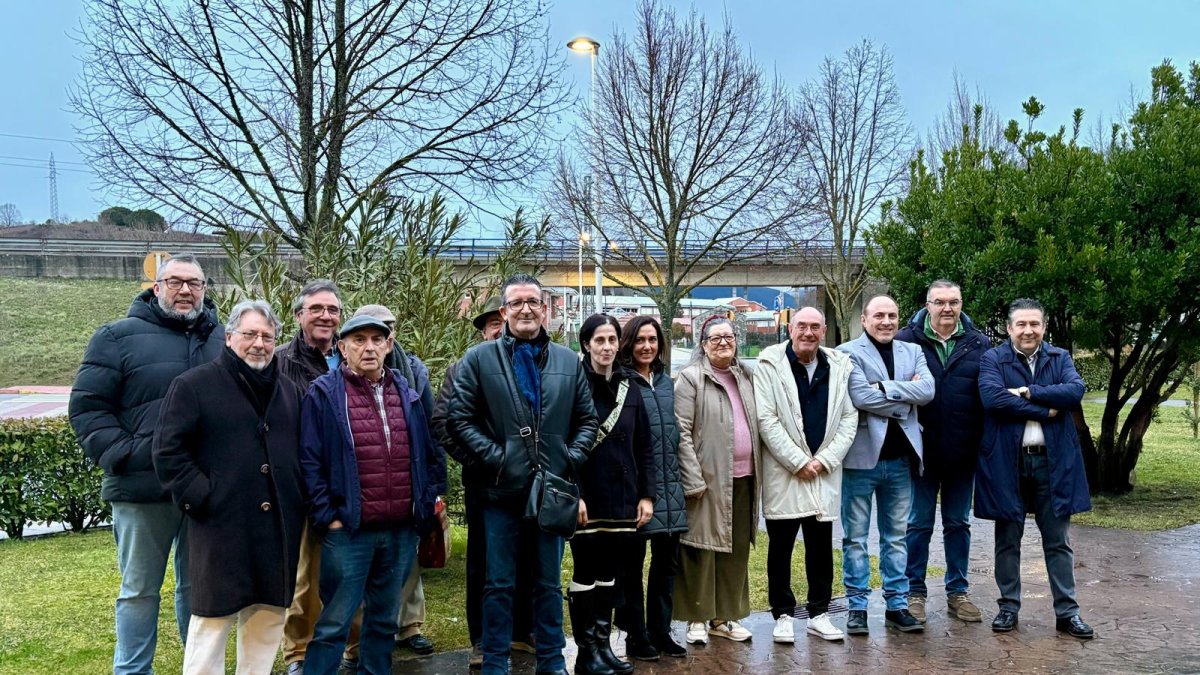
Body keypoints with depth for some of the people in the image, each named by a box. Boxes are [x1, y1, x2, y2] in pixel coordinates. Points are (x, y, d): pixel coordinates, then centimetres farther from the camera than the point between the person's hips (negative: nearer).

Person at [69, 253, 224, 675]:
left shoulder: (224, 339, 11)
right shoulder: (119, 336, 1)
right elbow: (86, 406, -2)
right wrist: (121, 457, -12)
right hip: (143, 488, -3)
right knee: (140, 589, 8)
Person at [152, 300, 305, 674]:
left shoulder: (289, 391, 14)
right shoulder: (194, 384, -3)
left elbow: (303, 451, 20)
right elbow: (168, 450, -8)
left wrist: (299, 498, 8)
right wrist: (201, 498, -13)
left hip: (278, 527, 5)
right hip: (221, 525, -5)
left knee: (269, 616, 12)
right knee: (214, 618, 2)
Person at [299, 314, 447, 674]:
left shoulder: (406, 391, 9)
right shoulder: (324, 393, -4)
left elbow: (429, 452, 14)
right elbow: (310, 461, -6)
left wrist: (432, 499, 7)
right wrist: (325, 515, -10)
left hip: (403, 530, 5)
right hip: (348, 530, -4)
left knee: (385, 619, 16)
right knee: (334, 624, 3)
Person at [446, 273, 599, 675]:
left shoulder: (569, 362, 9)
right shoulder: (479, 359, 0)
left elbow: (587, 420, 12)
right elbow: (458, 419, -5)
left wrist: (572, 459, -3)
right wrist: (493, 457, -13)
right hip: (501, 490, -2)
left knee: (550, 583, 14)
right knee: (499, 585, 7)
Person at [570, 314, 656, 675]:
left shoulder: (629, 385, 8)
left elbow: (644, 445, 9)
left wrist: (646, 494, 3)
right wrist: (572, 494, -17)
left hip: (622, 496, 5)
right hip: (586, 496, -5)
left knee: (609, 573, 13)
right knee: (585, 573, 4)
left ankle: (604, 645, 24)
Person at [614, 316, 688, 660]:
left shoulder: (667, 382, 13)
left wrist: (678, 475, 17)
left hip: (669, 486, 7)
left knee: (667, 559, 12)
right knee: (633, 562, 4)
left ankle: (660, 631, 24)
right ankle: (636, 636, 15)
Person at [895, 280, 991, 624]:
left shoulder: (979, 344, 3)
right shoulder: (906, 340, -4)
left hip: (963, 453, 2)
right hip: (922, 450, -2)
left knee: (958, 523, 13)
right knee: (919, 523, 6)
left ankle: (958, 592, 25)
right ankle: (914, 592, 18)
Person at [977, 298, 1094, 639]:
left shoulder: (1060, 358, 8)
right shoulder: (992, 359, -1)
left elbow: (1076, 391, -10)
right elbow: (992, 397, -19)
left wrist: (1029, 392, -16)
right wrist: (1045, 411, -14)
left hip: (1053, 461, 2)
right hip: (1006, 462, -2)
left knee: (1058, 541, 10)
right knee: (1008, 540, 10)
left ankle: (1067, 611, 19)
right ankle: (1009, 607, 21)